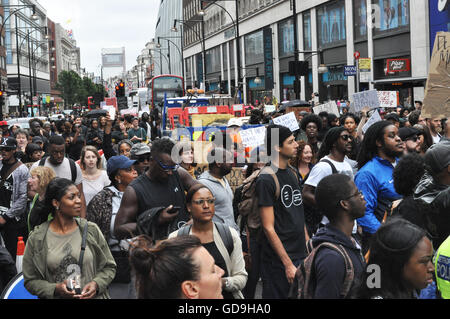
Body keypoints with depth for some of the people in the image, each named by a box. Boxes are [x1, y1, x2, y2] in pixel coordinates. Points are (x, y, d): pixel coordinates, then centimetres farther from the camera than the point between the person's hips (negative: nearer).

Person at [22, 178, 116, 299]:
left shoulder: (91, 230, -3)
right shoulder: (36, 238, -7)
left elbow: (109, 267, 3)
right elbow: (30, 281, -4)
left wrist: (96, 284, -14)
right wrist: (55, 289, -18)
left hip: (92, 296, 1)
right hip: (57, 297, -1)